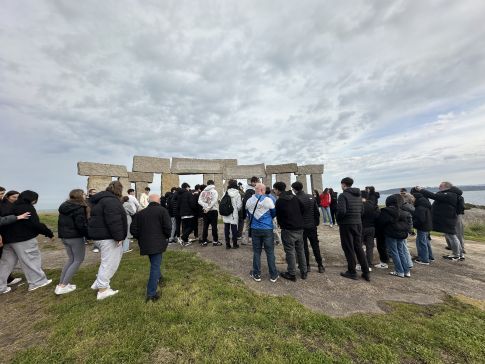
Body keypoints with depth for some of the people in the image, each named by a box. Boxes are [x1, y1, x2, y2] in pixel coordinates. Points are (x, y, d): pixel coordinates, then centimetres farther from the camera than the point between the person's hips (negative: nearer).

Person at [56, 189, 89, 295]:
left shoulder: (64, 206, 11)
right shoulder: (79, 208, -18)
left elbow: (61, 222, 17)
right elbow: (81, 225, -21)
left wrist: (63, 233, 23)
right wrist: (88, 236, -11)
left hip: (64, 236, 9)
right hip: (76, 237, -9)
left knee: (71, 259, 20)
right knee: (78, 260, 4)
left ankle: (61, 284, 20)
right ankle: (63, 286, 3)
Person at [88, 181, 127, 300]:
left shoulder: (102, 199, 15)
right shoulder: (111, 201, -20)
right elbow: (114, 221, -25)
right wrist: (118, 237, -20)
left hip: (100, 235, 11)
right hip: (107, 237, -11)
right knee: (108, 262, 1)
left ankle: (98, 283, 28)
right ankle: (102, 290, 13)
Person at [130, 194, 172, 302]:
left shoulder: (140, 213, 8)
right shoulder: (162, 210, -7)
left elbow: (133, 229, 6)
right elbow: (168, 227, -15)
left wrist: (141, 238, 19)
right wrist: (166, 236, 4)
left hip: (145, 244, 6)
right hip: (157, 243, -6)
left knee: (155, 264, 27)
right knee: (155, 266, 1)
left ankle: (158, 277, 48)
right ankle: (151, 294, 2)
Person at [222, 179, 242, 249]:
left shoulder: (226, 193, -4)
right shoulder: (237, 194, -8)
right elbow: (239, 206, -8)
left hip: (226, 215, 2)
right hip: (234, 215, -2)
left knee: (226, 230, 10)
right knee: (234, 230, 9)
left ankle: (227, 244, 18)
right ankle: (235, 244, 19)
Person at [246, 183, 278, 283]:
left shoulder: (249, 201, -1)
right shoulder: (268, 200, -12)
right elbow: (274, 213, 1)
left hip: (254, 229, 3)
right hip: (267, 229, -3)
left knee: (256, 252, 14)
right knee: (270, 252, 9)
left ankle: (256, 274, 22)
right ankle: (273, 275, 21)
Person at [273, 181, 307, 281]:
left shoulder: (279, 201, -13)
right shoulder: (294, 197, 4)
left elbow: (278, 216, -5)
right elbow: (303, 209, 8)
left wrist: (281, 224, 14)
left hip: (288, 230, -6)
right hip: (300, 228, 7)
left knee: (290, 251, 4)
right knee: (300, 249, 16)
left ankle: (291, 274, 14)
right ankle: (303, 272, 28)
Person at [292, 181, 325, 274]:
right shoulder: (311, 197, 0)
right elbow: (317, 212, 3)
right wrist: (317, 223, 12)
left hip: (301, 227, -4)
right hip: (312, 226, 4)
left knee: (304, 247, 9)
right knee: (315, 246, 15)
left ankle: (307, 266, 17)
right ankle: (320, 265, 22)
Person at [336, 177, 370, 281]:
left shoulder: (343, 195, -15)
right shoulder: (358, 195, 10)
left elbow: (341, 211, -23)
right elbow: (362, 210, 10)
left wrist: (339, 222, -7)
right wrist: (357, 218, 12)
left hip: (347, 224, -7)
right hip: (358, 223, 7)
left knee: (348, 249, 5)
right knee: (358, 247, 17)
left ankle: (352, 272, 16)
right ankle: (366, 272, 23)